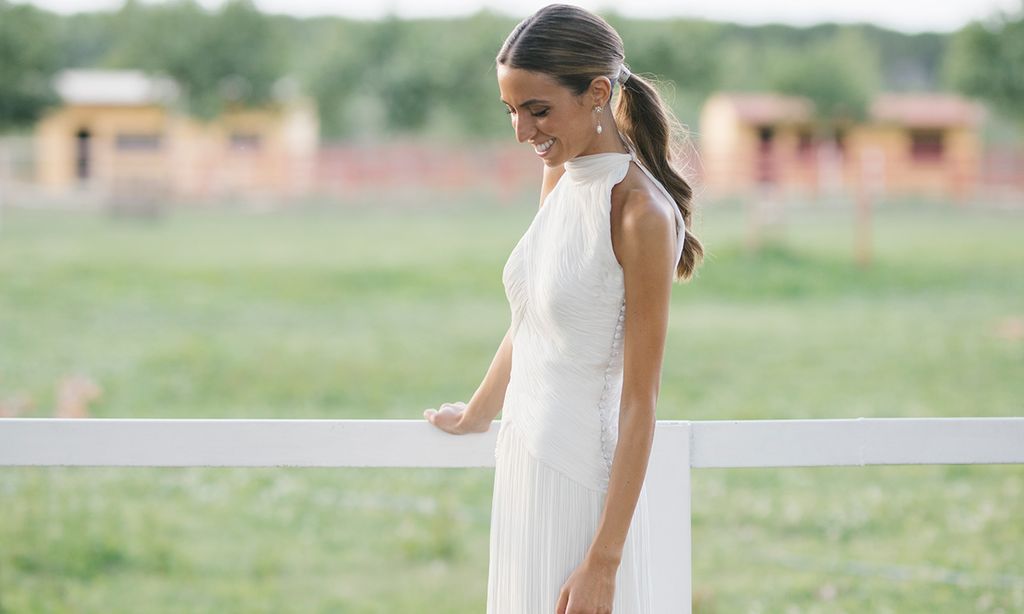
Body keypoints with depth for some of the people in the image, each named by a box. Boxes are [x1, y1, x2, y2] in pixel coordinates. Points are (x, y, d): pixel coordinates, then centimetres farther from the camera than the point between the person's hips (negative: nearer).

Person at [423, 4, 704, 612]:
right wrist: (476, 414, 35)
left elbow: (640, 404, -18)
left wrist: (603, 562, -20)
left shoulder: (641, 214, -18)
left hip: (584, 476, -8)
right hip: (524, 462, 8)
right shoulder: (561, 178, 6)